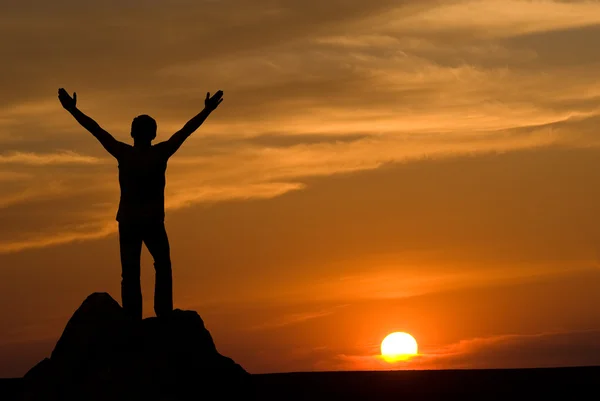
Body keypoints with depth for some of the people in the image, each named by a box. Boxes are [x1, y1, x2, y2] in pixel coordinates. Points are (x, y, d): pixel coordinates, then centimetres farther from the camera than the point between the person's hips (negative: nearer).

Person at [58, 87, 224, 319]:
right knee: (162, 267, 14)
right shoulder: (160, 153, -6)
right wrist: (207, 110, 6)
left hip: (128, 223, 1)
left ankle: (132, 319, -10)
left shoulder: (124, 154, -3)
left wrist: (72, 109, 7)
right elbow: (186, 130, -1)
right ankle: (163, 313, -1)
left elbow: (96, 130, 1)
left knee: (130, 274, 1)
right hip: (153, 222, -1)